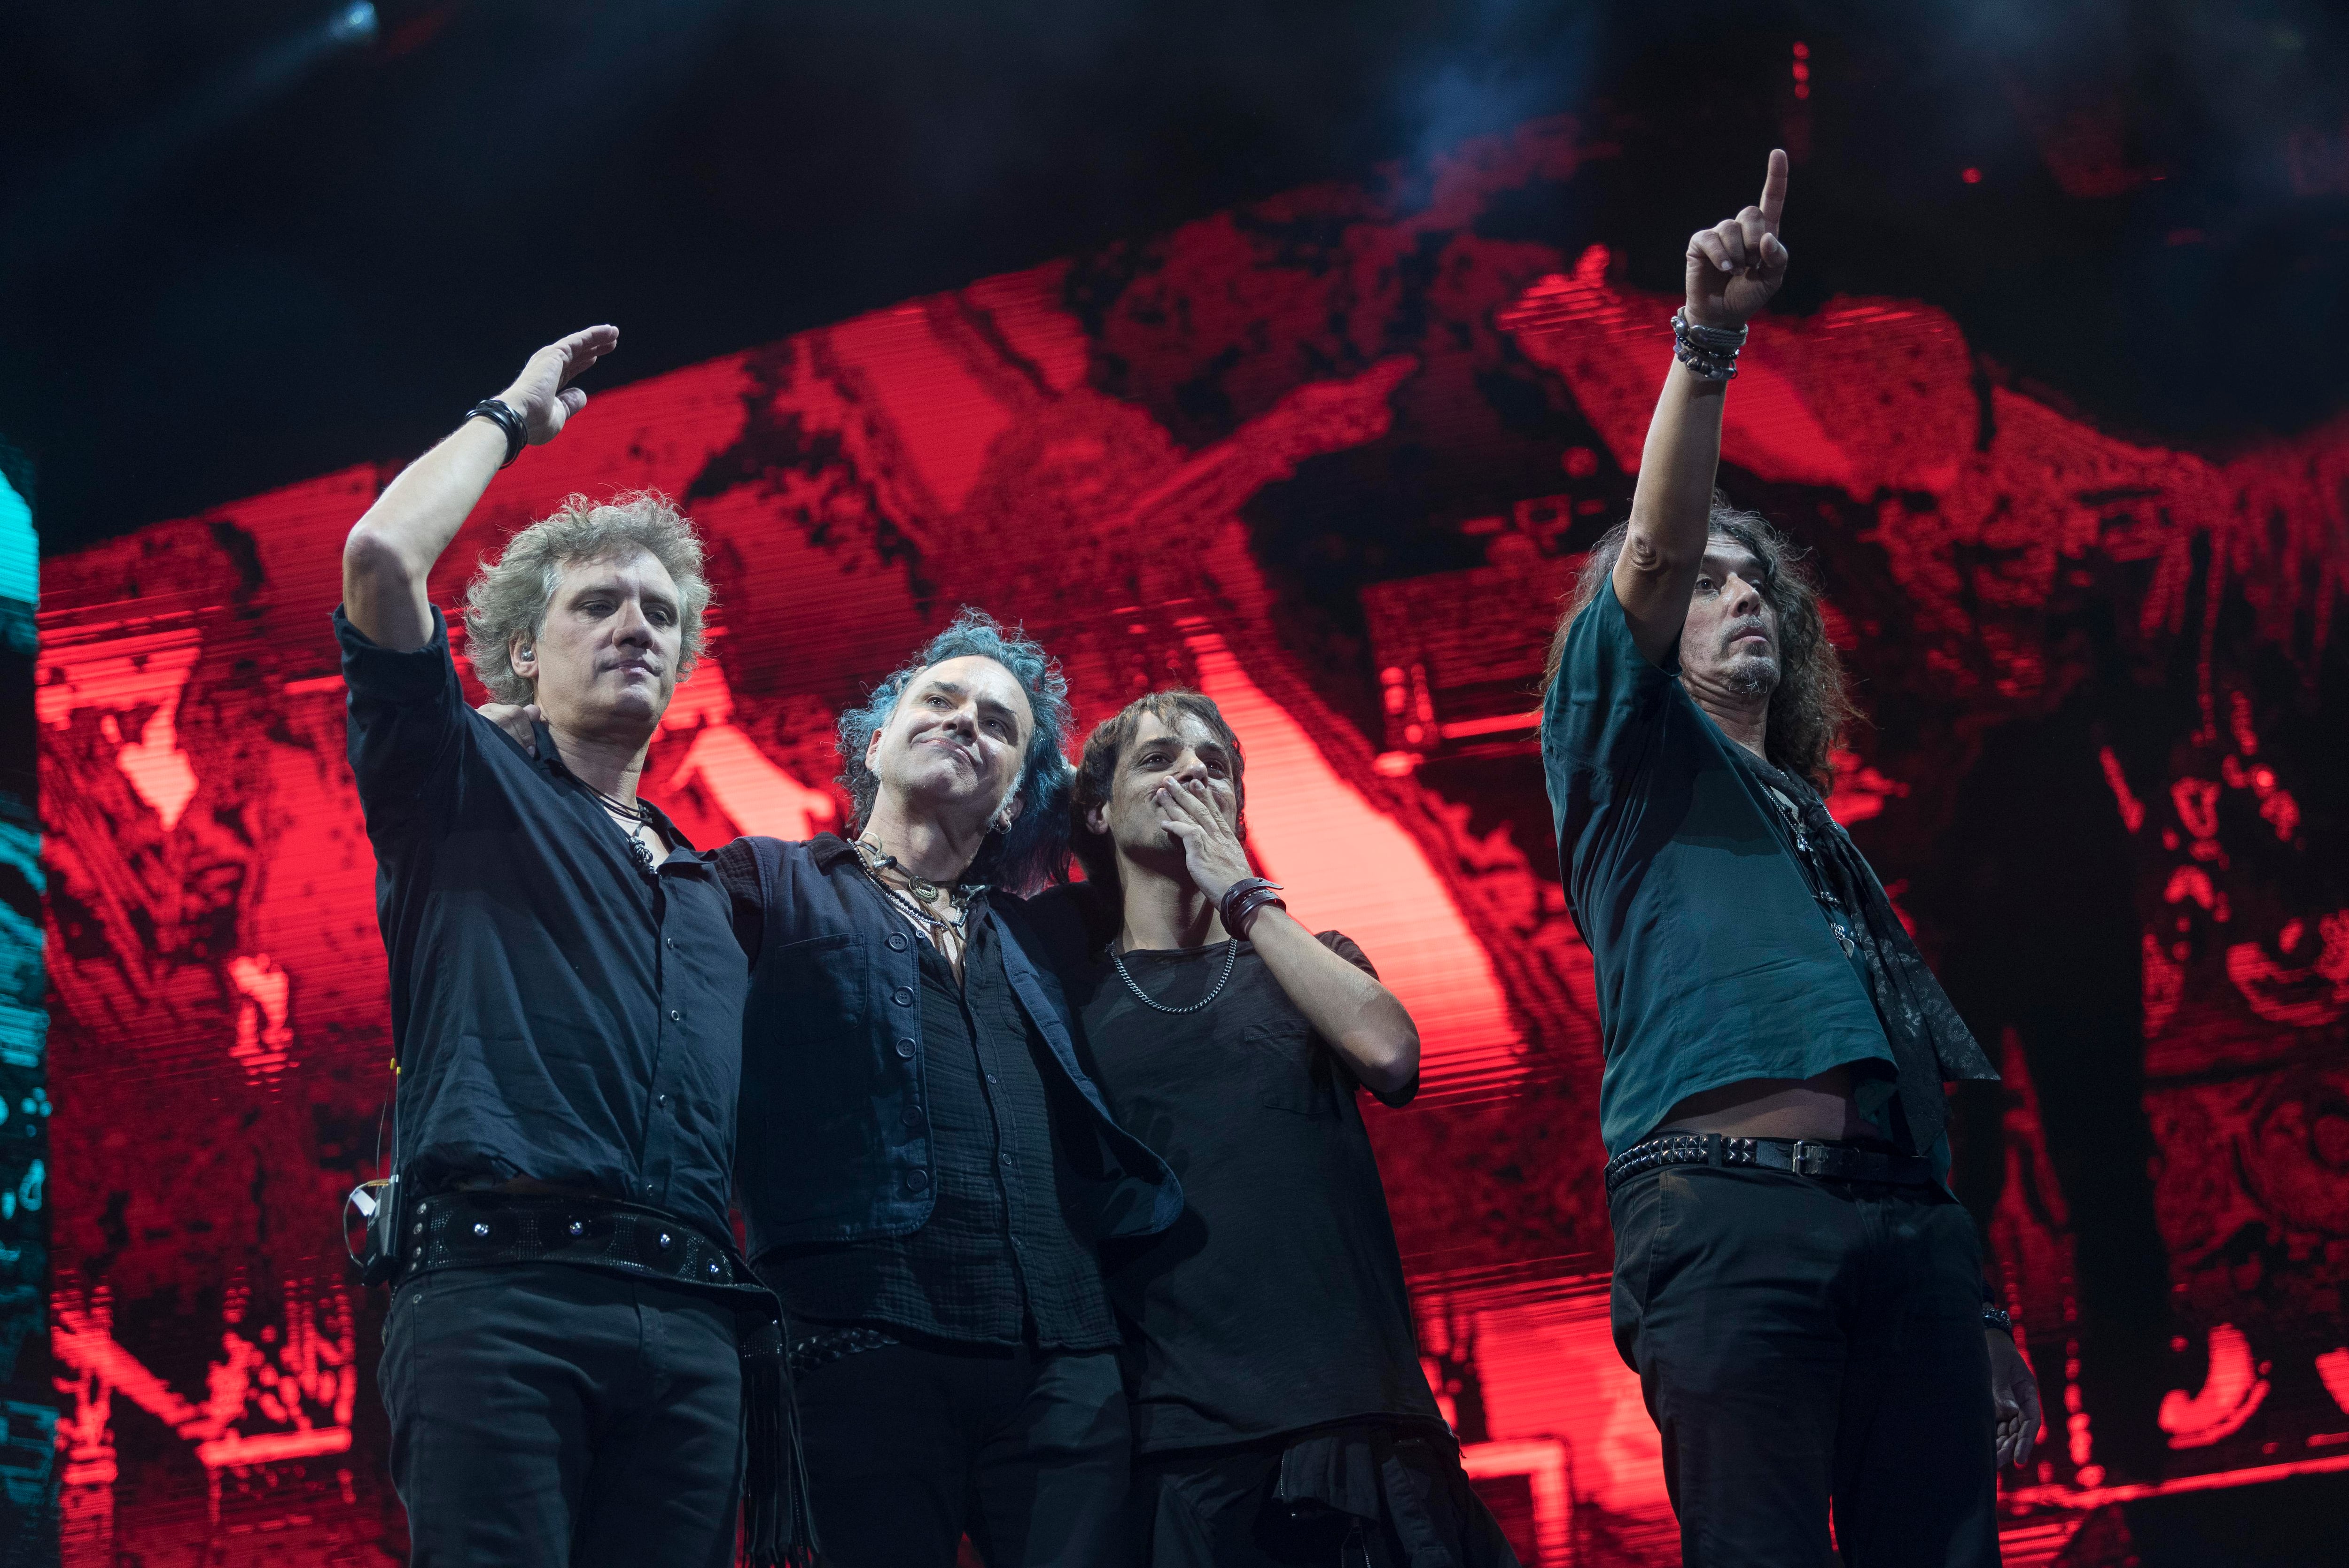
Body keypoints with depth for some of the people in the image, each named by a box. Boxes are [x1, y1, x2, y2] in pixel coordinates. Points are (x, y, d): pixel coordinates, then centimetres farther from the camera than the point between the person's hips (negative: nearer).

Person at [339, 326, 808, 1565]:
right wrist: (511, 416, 14)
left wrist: (766, 1363, 16)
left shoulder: (707, 891, 30)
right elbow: (380, 557, -2)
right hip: (498, 1286, -5)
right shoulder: (466, 792, 15)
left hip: (690, 1328, 6)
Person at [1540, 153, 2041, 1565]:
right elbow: (1651, 553, -4)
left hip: (1907, 1228, 6)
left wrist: (1981, 1314, 21)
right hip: (1729, 1210, -6)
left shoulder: (1822, 830, 32)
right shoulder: (1633, 757, 16)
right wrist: (1707, 343, -16)